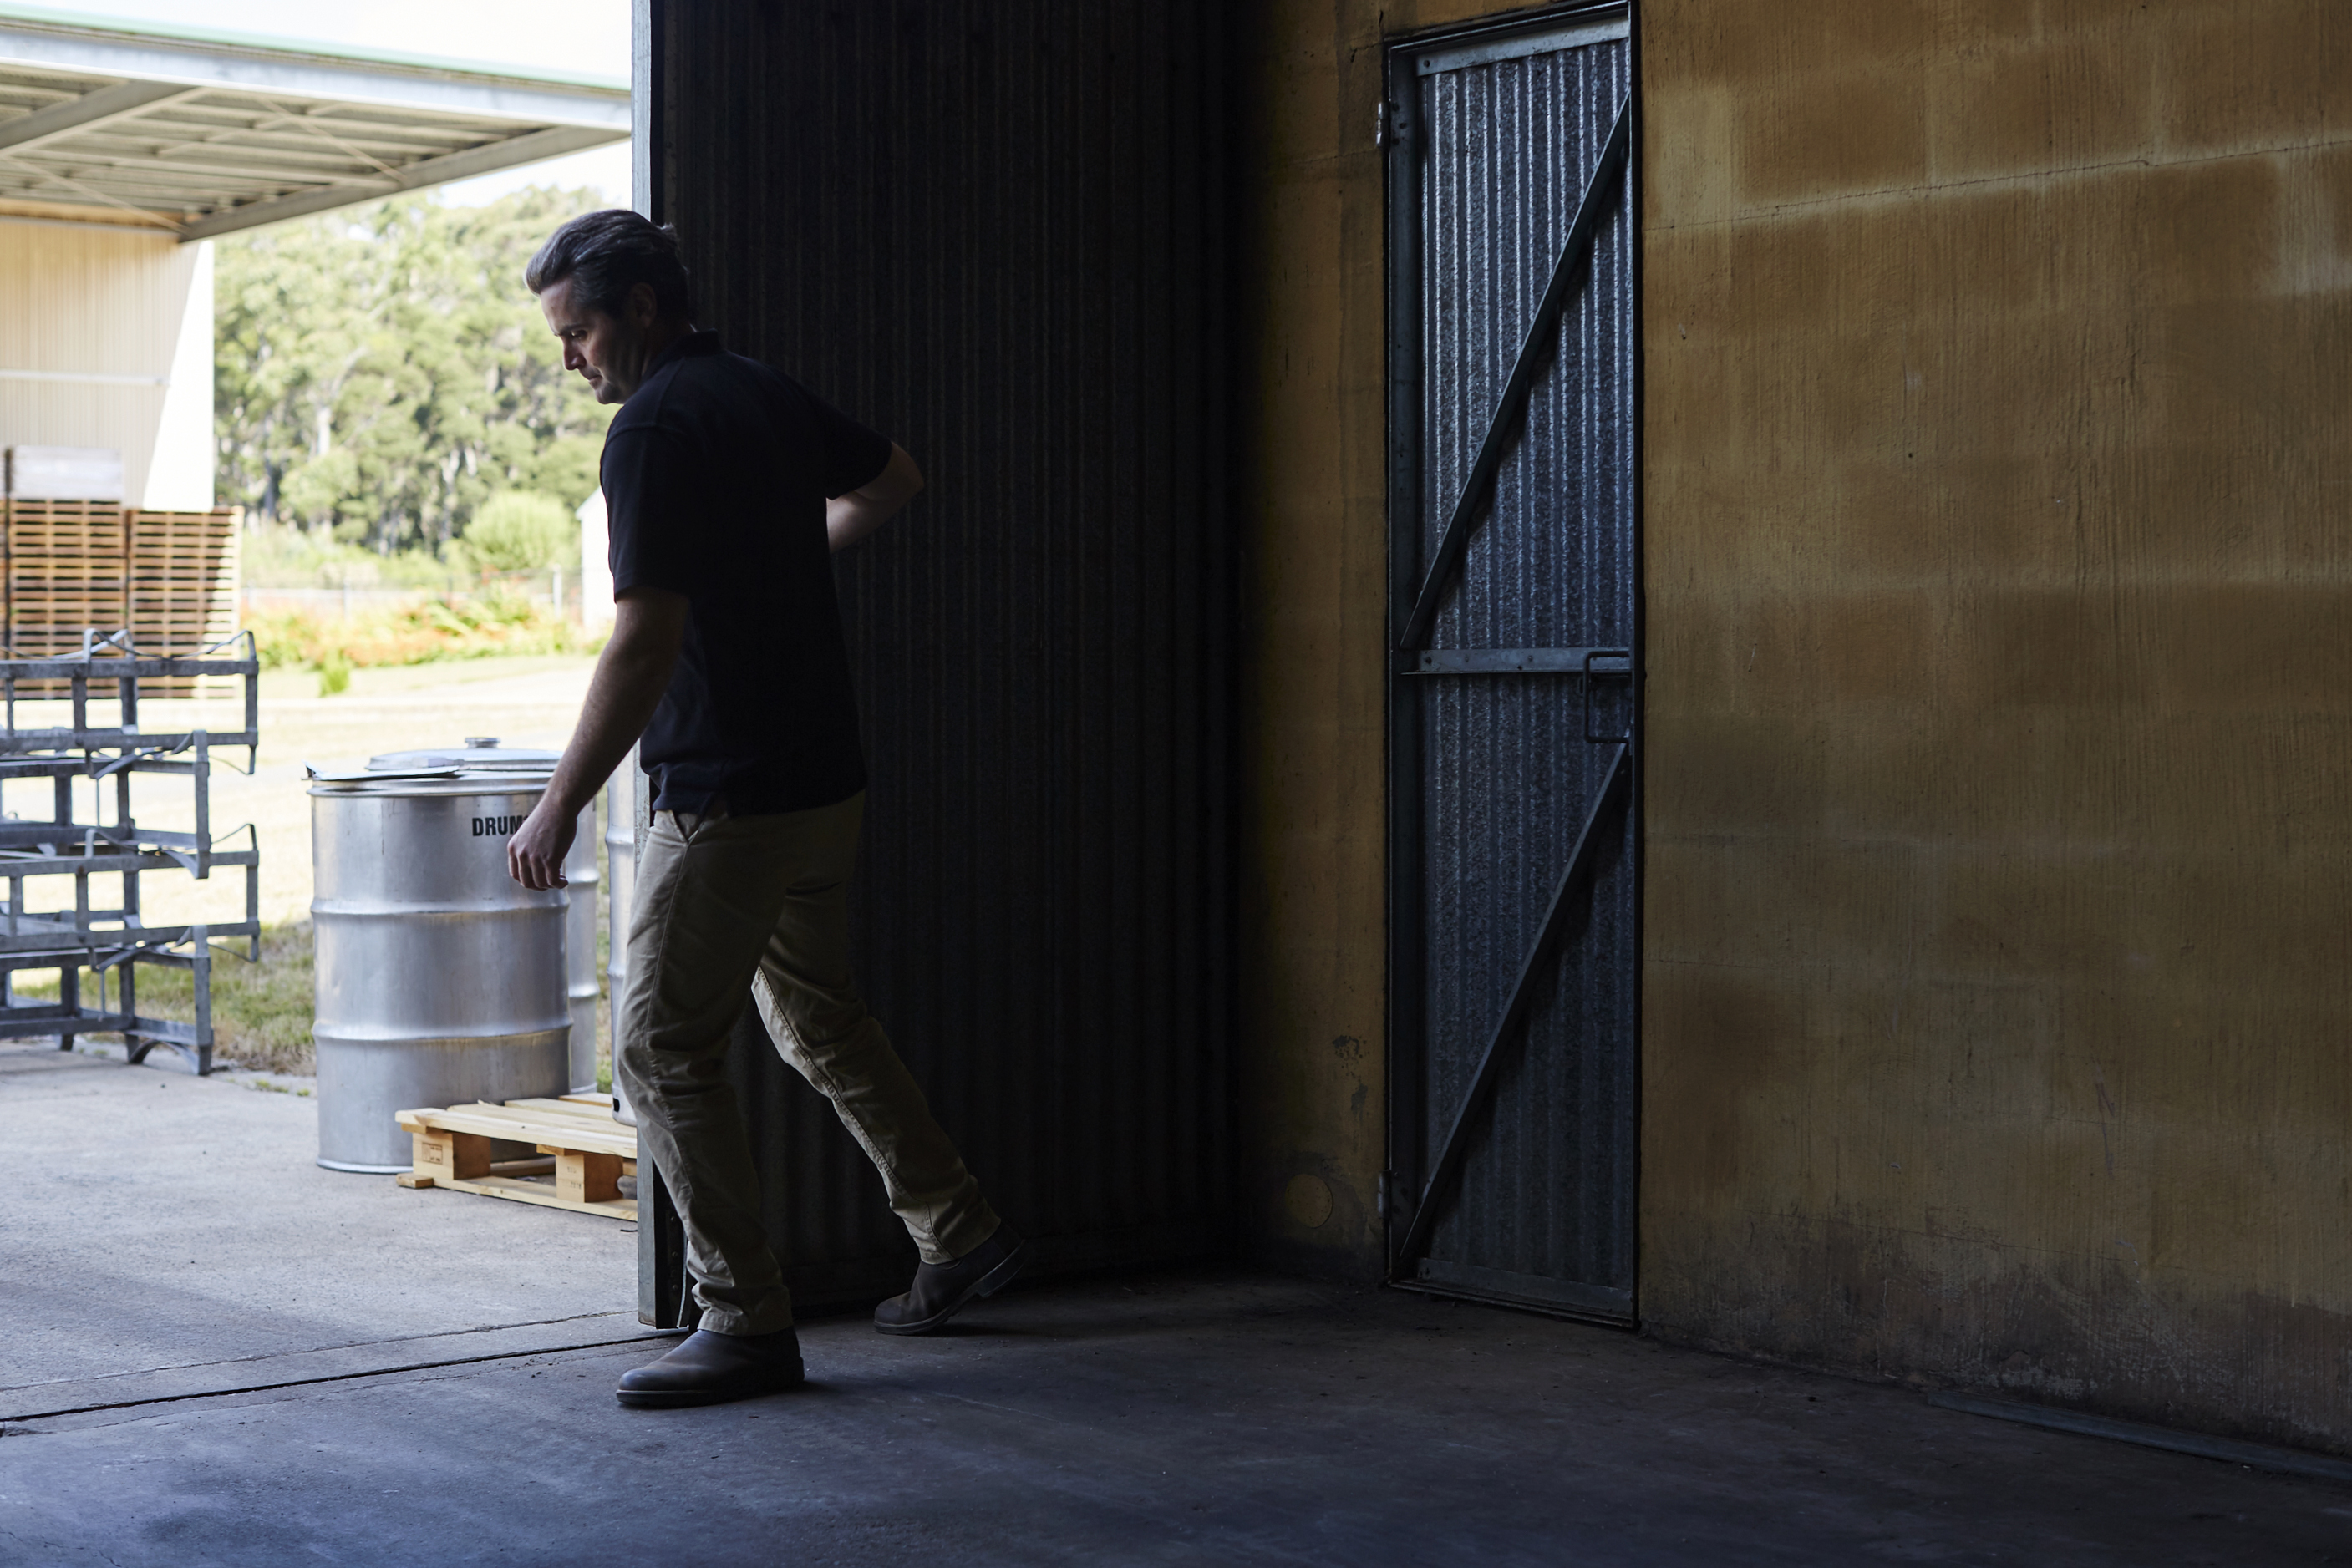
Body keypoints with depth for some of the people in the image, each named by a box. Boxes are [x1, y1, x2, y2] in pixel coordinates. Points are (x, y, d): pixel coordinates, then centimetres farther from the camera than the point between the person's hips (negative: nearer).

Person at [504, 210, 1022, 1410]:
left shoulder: (656, 426, -17)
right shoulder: (766, 397, 10)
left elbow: (645, 644, -24)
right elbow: (892, 481, 30)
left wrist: (558, 808, -20)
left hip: (727, 801, -9)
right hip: (825, 781, 10)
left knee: (663, 1048, -3)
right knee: (817, 1016, 22)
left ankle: (746, 1324, -2)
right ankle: (958, 1233, 28)